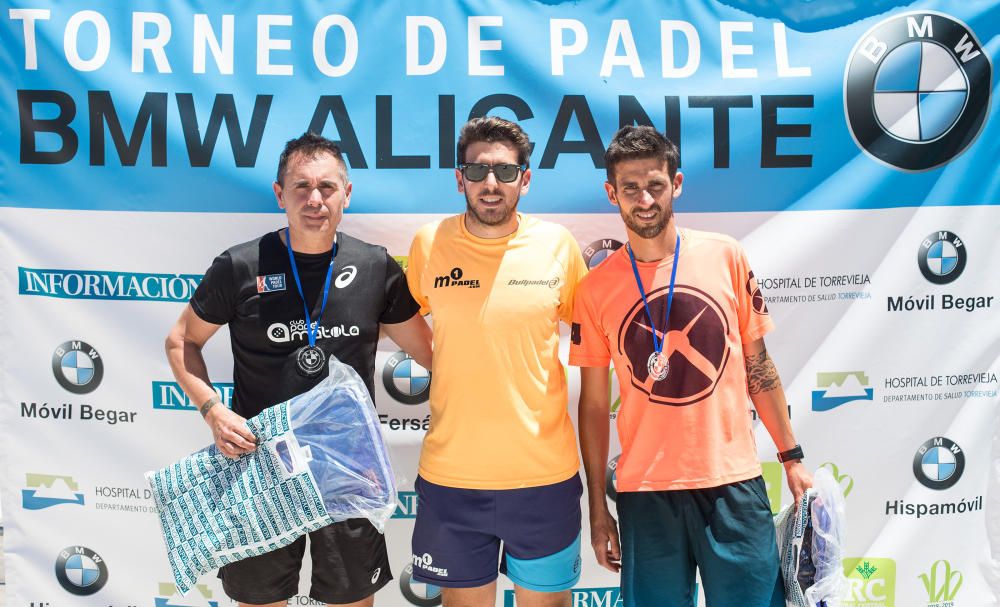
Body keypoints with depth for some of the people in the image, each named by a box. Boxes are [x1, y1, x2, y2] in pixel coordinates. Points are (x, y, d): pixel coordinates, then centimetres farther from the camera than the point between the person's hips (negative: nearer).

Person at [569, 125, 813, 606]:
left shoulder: (726, 257, -1)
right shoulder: (594, 289, -2)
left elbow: (758, 364, 7)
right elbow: (594, 403, 3)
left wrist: (791, 457, 8)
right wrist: (597, 506, 4)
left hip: (733, 481, 1)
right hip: (644, 492, 0)